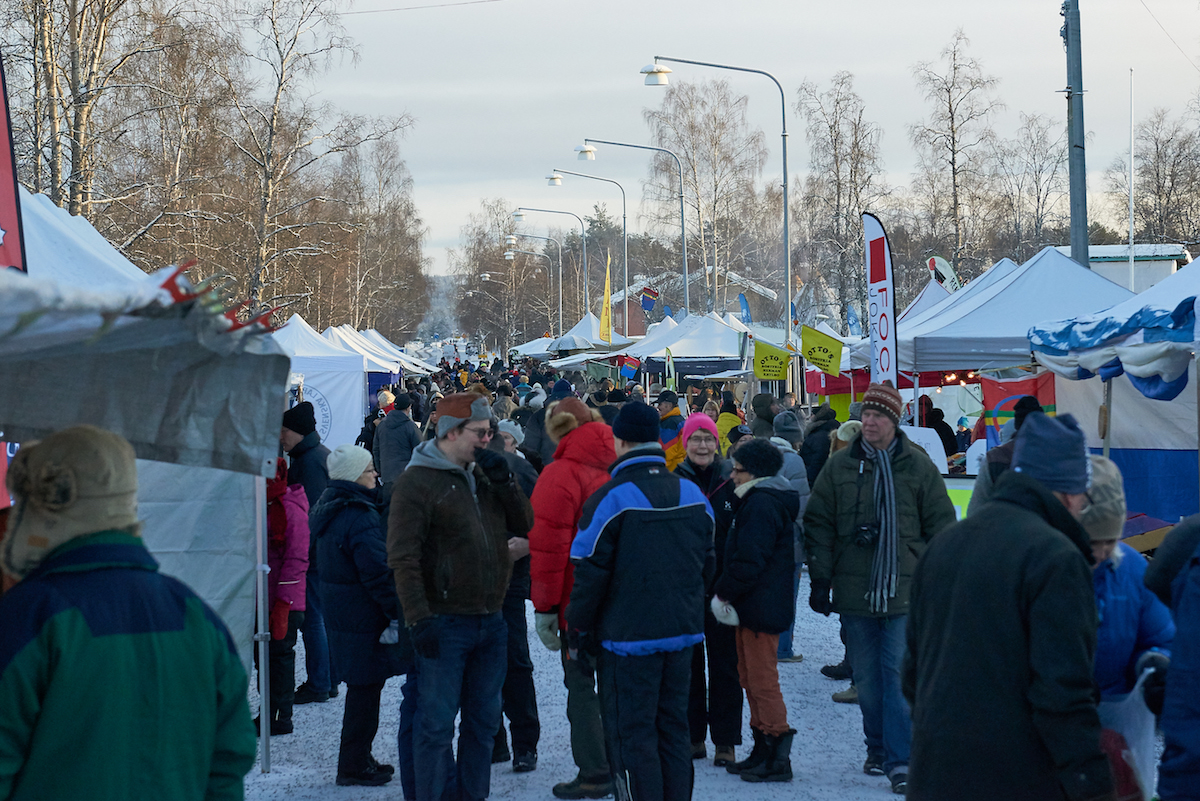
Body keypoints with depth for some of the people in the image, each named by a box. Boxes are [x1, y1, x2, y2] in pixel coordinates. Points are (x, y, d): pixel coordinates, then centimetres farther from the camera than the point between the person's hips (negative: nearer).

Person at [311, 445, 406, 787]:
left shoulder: (329, 509, 11)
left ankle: (358, 759, 26)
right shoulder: (360, 516, -21)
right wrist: (397, 613, -16)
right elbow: (378, 572, -22)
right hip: (364, 616, -10)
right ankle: (354, 766, 5)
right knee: (365, 688, -1)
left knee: (362, 686, 18)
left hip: (339, 614, 10)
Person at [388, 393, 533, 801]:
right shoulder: (417, 481, -10)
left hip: (490, 620, 7)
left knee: (483, 721, 14)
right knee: (436, 723, -3)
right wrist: (420, 618, -20)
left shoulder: (482, 473, 12)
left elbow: (524, 523, 12)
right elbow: (403, 557, -15)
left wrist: (504, 480, -3)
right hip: (445, 624, -7)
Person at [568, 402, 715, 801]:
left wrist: (578, 631, 0)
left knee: (632, 735, 0)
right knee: (673, 728, 15)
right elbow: (707, 563, 15)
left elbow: (590, 574, -12)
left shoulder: (610, 499, -14)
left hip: (628, 634, -6)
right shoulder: (693, 495, 5)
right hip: (682, 633, 6)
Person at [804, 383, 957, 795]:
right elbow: (819, 525, 9)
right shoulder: (839, 466, 5)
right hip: (854, 590, 2)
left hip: (905, 590, -2)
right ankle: (878, 748, 24)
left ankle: (899, 760, -5)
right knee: (867, 679, 9)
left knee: (900, 675, -8)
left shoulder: (918, 466, 2)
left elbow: (940, 525, 6)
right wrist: (821, 580, 4)